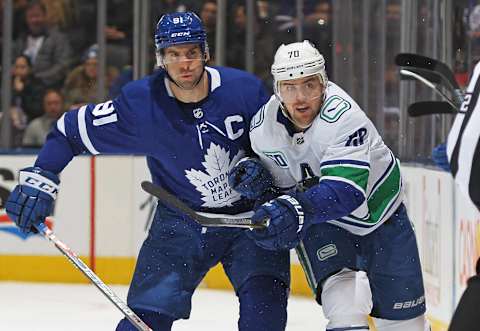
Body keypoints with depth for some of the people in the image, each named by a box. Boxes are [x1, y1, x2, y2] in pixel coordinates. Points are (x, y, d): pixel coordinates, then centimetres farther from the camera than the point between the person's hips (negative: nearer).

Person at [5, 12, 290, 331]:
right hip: (180, 221, 0)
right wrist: (39, 179, -14)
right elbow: (72, 129, -4)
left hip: (250, 216, 0)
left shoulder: (244, 89, -15)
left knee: (263, 298, -21)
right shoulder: (140, 103, -15)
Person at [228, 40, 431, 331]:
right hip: (320, 224, 2)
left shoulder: (342, 114, -33)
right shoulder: (263, 128, -16)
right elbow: (282, 189, 0)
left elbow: (346, 190, -43)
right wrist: (256, 178, -22)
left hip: (380, 213, -2)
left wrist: (296, 211, -58)